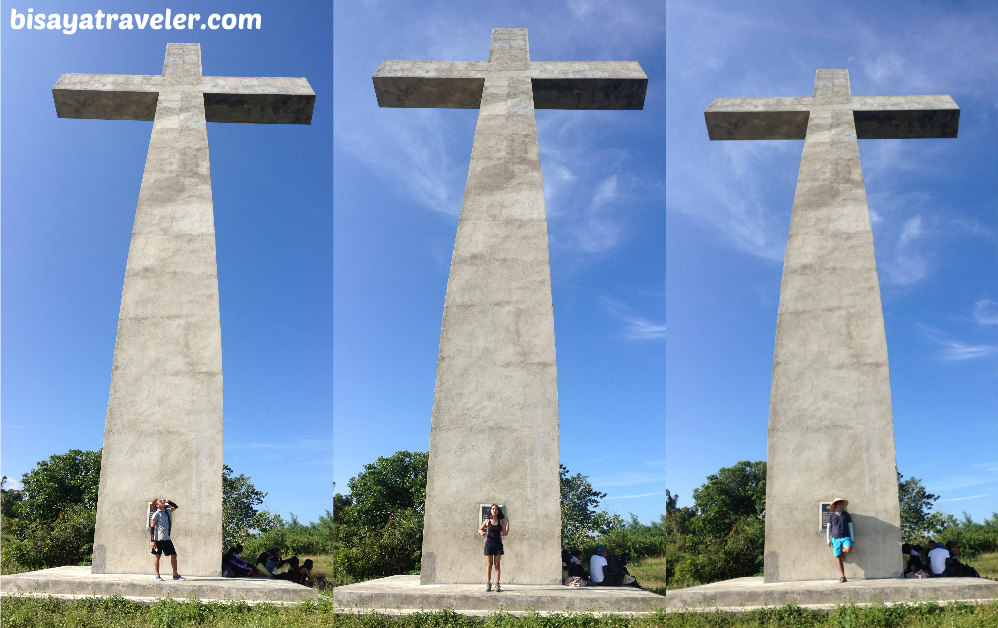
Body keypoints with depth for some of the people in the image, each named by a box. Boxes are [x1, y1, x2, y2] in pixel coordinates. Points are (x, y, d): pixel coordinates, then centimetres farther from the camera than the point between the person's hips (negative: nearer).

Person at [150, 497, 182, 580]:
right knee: (157, 556, 2)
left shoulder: (167, 511, 10)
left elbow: (175, 507, 22)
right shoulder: (156, 515, -9)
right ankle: (157, 576, 8)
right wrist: (152, 540, -15)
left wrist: (168, 501, 6)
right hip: (158, 539, -7)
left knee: (173, 555, 6)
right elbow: (152, 527, -10)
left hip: (167, 539, 7)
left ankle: (175, 575, 13)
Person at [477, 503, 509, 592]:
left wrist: (507, 522, -6)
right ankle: (488, 584, 3)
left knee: (497, 564, 0)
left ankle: (497, 584, 0)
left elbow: (506, 532, 2)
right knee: (489, 564, 1)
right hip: (489, 544, 0)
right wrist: (481, 532, -10)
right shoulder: (487, 521, 5)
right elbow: (480, 529, 13)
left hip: (498, 544, 0)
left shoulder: (501, 521, 5)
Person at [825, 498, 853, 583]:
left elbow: (850, 527, 12)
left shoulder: (846, 514, 9)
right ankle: (842, 577, 4)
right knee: (839, 559, -3)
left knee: (848, 549, -30)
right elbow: (828, 528, 8)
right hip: (835, 539, 0)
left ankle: (842, 551, 6)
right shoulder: (831, 515, 6)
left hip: (845, 537, 0)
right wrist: (828, 540, 3)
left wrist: (852, 539, 6)